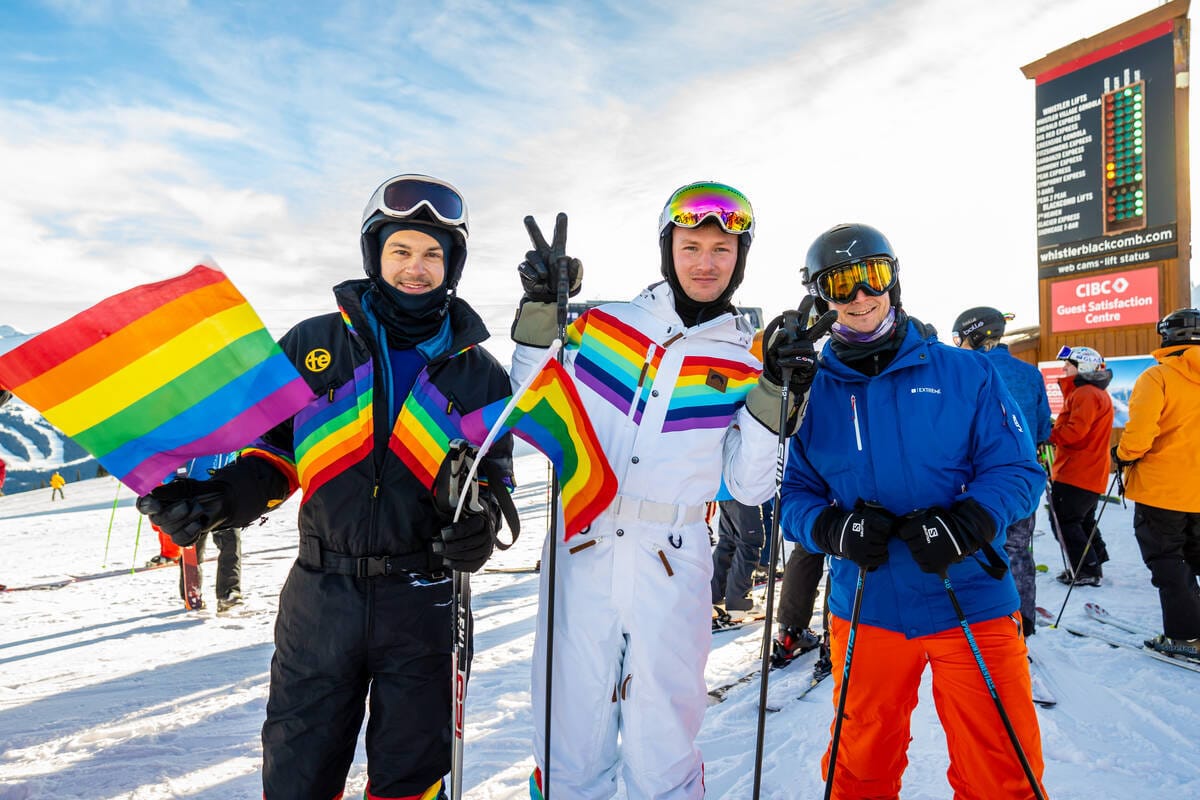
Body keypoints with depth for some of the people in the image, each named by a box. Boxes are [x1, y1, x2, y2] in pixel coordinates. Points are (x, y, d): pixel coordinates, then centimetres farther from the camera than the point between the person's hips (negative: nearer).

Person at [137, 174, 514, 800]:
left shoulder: (478, 371, 5)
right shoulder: (312, 345, 5)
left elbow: (493, 469, 9)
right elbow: (273, 446, 9)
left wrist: (481, 520, -11)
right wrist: (222, 498, -9)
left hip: (424, 602, 0)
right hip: (321, 593, 1)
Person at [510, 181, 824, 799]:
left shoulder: (748, 361, 5)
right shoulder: (604, 322, 4)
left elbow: (749, 489, 2)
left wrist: (776, 397, -10)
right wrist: (541, 311, 0)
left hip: (672, 567, 0)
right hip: (580, 551, 1)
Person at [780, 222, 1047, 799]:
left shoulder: (965, 373, -1)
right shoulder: (810, 393, 1)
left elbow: (1017, 468, -2)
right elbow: (791, 492, 2)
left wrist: (967, 521, -20)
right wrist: (831, 527, -19)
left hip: (973, 604, -1)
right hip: (866, 611, 1)